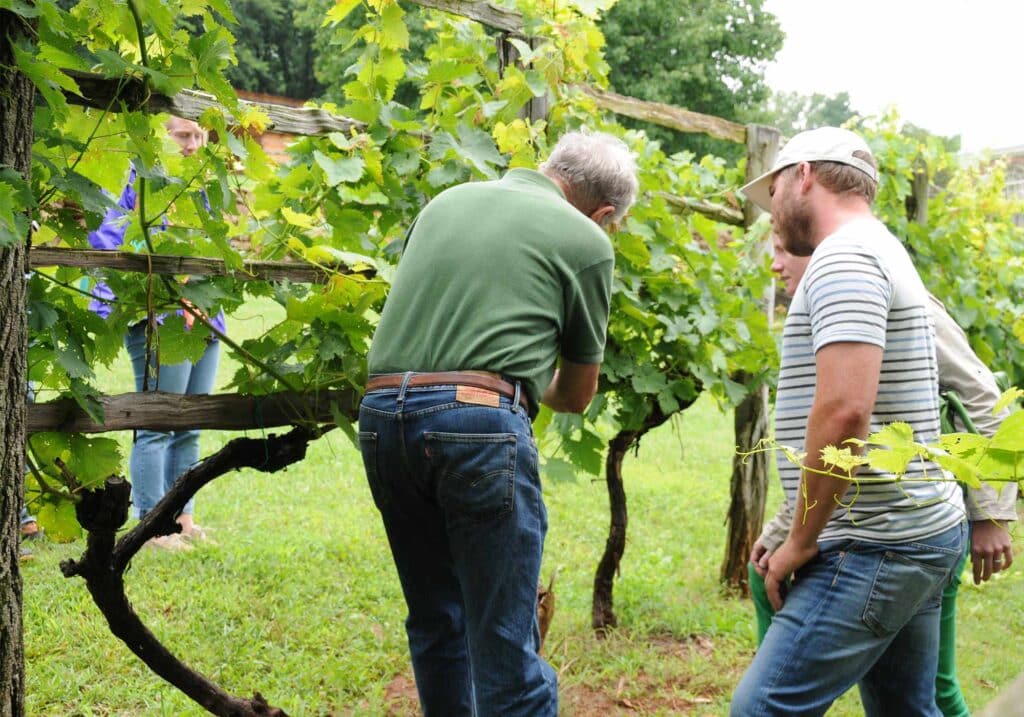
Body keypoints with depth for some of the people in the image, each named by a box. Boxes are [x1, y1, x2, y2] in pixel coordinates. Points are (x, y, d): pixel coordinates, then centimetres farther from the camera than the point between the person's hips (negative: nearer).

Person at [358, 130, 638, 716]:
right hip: (479, 420, -5)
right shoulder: (586, 240, 7)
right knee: (506, 648, -1)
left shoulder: (447, 201, 21)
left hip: (382, 409, 6)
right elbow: (576, 396, 15)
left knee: (436, 624, 19)